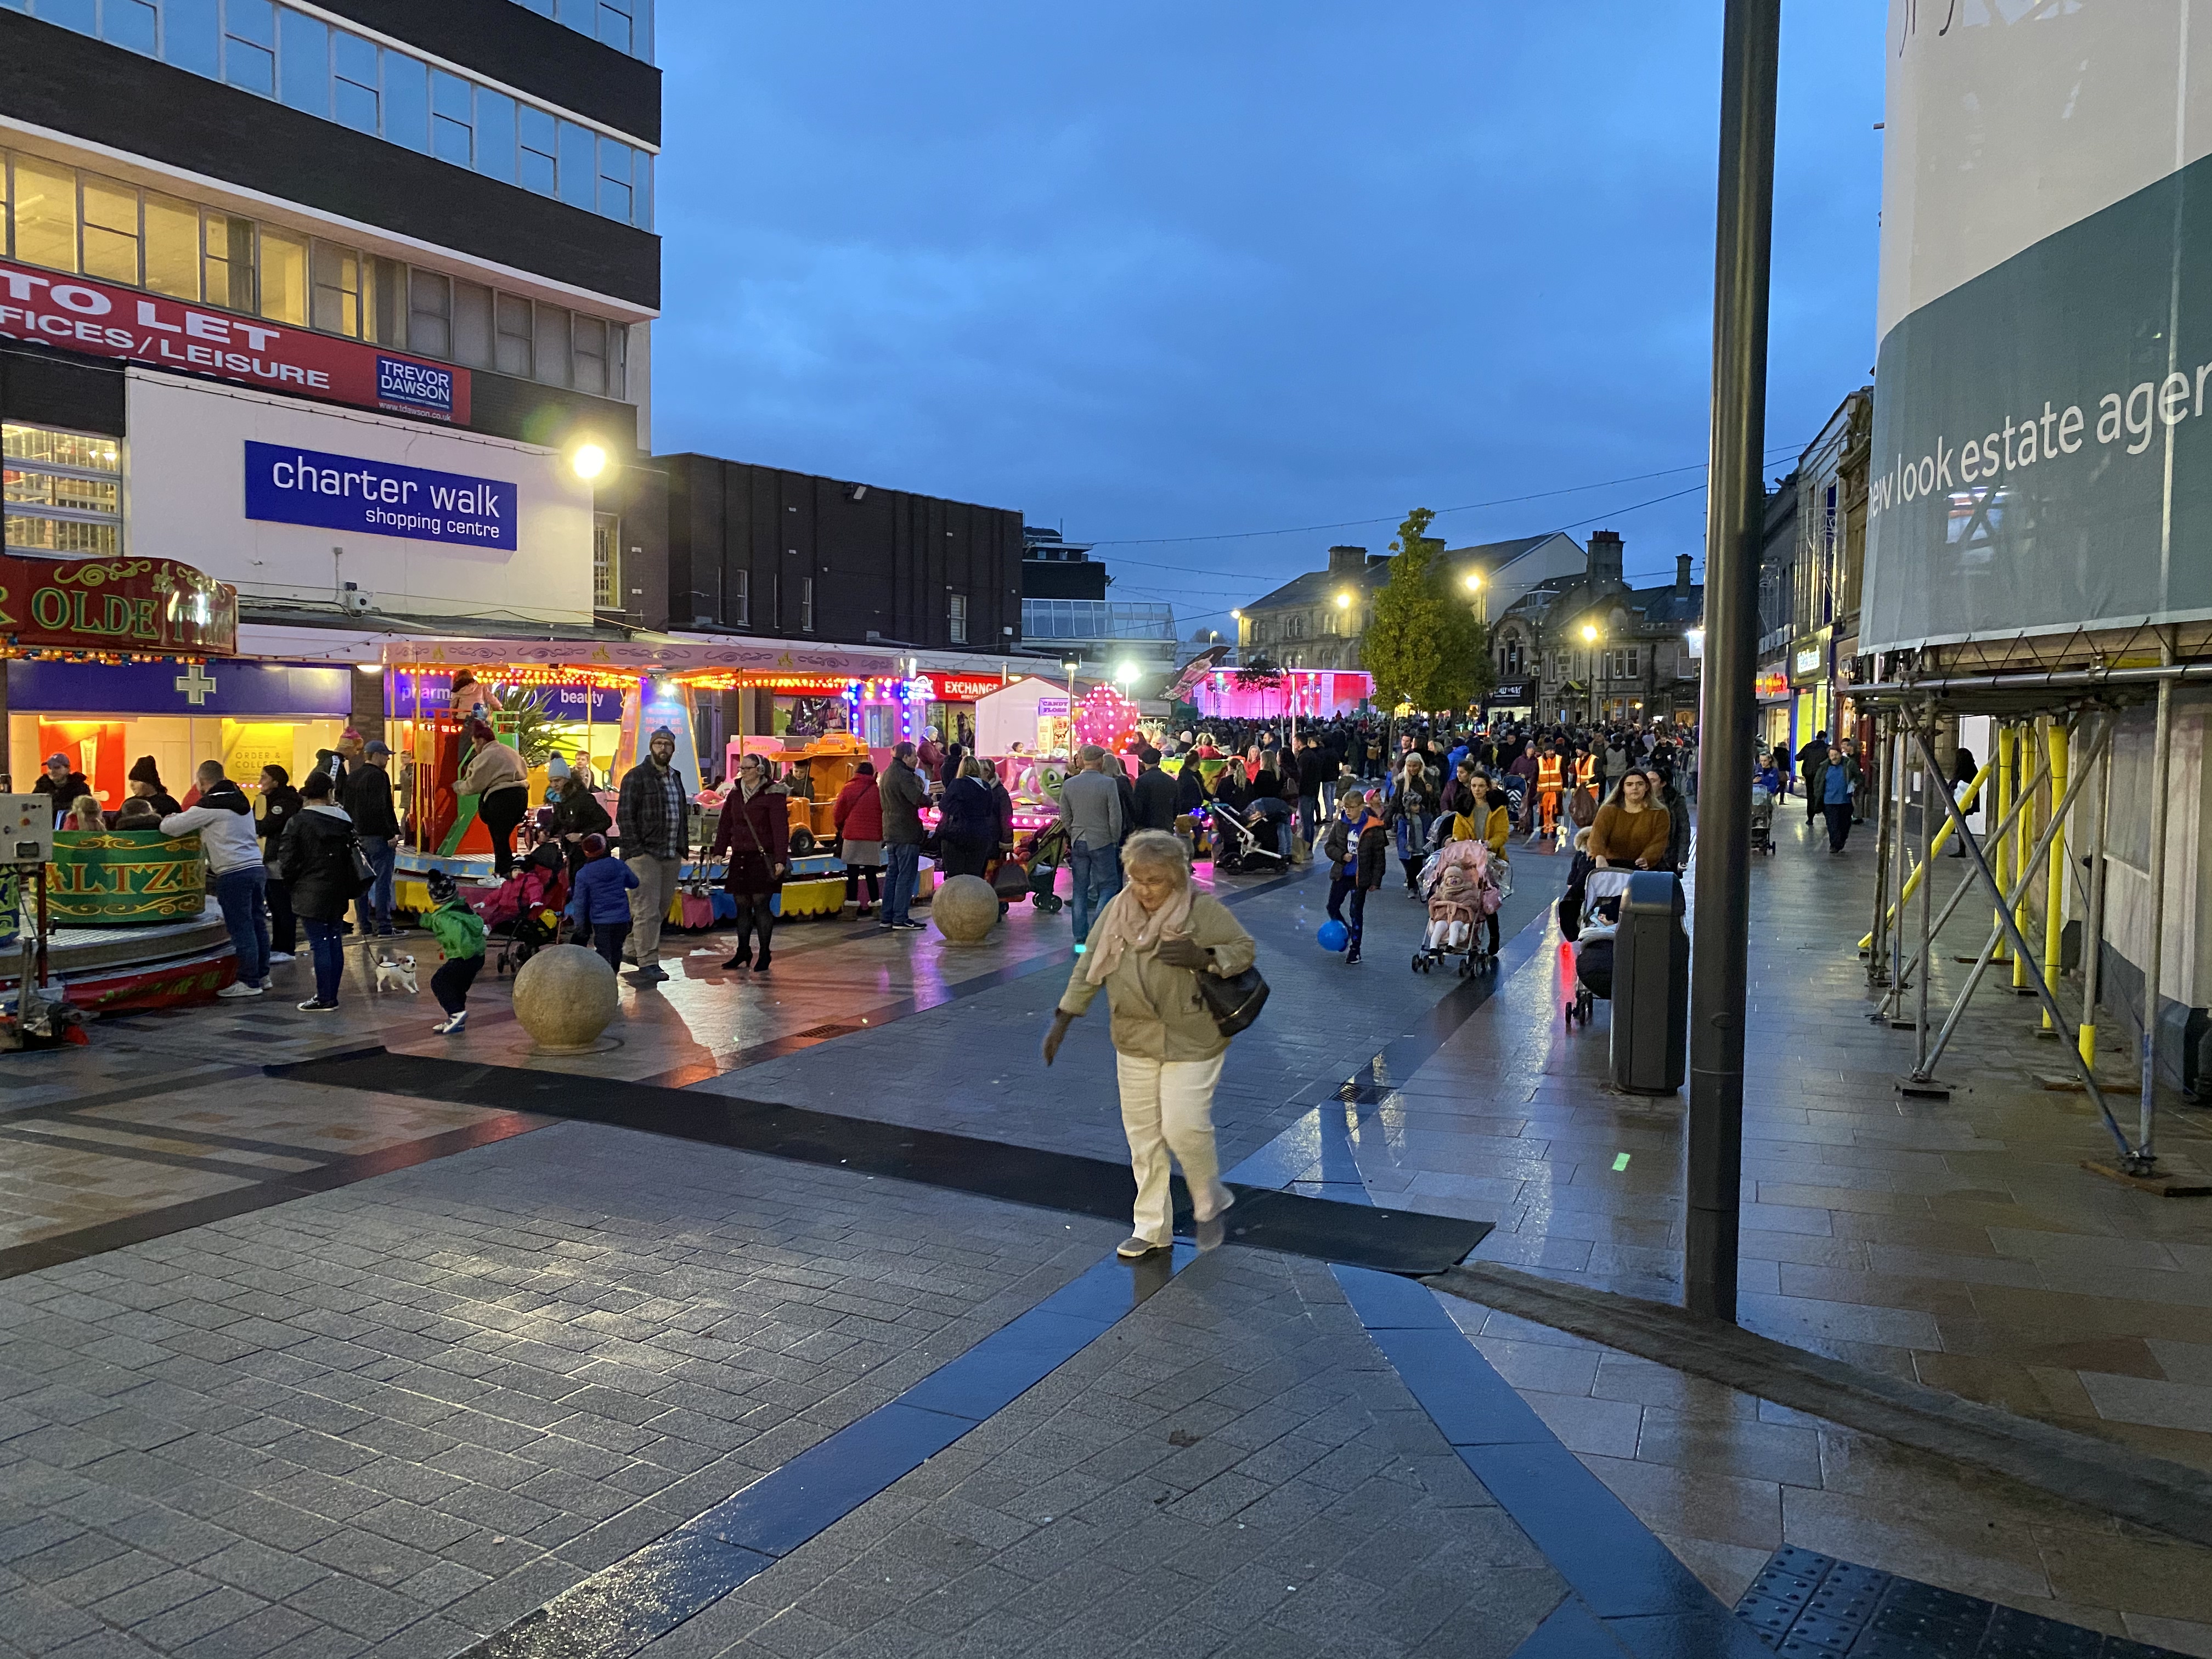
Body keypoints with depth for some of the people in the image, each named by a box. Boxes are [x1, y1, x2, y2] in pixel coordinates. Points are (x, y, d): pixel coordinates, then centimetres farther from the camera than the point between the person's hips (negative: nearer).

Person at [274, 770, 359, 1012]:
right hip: (338, 894, 5)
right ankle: (332, 996, 15)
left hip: (311, 894, -5)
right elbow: (352, 856, 10)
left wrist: (291, 881, 7)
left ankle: (324, 998, 1)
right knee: (335, 942, 9)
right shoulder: (344, 820, 4)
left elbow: (287, 860, -7)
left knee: (319, 944, -3)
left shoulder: (299, 821, -10)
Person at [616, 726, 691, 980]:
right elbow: (624, 816, -10)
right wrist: (634, 849, -16)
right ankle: (648, 963, -8)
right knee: (647, 909, -9)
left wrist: (683, 847, 15)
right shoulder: (636, 777, -5)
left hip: (671, 855, 8)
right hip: (645, 854, -8)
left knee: (660, 908, 11)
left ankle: (635, 951, 25)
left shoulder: (676, 778, 19)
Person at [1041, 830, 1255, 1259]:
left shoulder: (1204, 910, -13)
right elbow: (1089, 966, 5)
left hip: (1191, 1042, -5)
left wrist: (1205, 958, -25)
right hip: (1135, 1042, 5)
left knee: (1183, 1127, -8)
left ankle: (1210, 1205, 22)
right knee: (1143, 1135, 10)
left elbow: (1246, 948, -6)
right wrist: (1063, 1019, 2)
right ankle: (1151, 1228, 24)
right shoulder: (1117, 910, -1)